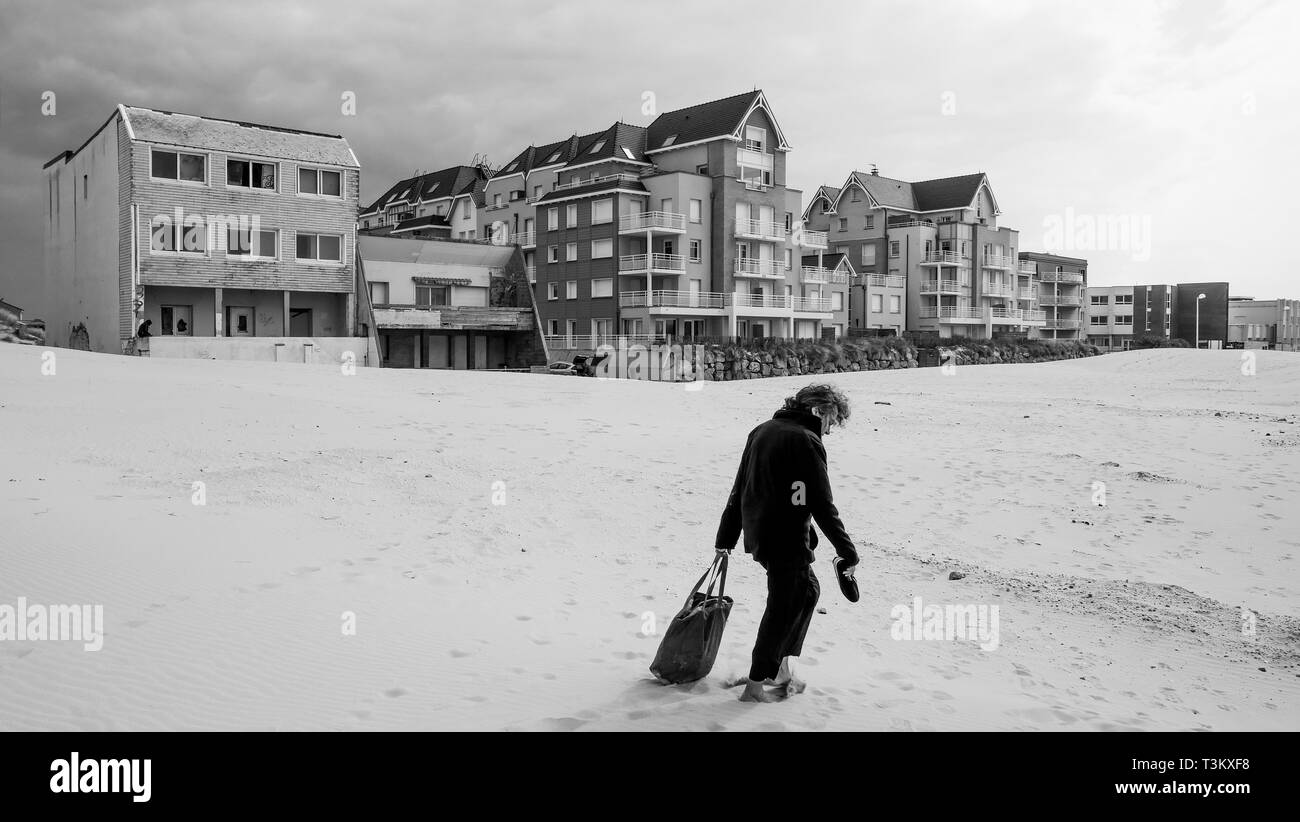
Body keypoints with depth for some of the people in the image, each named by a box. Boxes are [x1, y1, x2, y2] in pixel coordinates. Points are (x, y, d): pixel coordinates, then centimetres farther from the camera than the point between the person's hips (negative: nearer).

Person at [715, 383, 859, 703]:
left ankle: (782, 668, 25)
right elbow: (822, 506, -16)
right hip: (788, 541, -9)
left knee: (807, 590, 22)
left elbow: (739, 490, 16)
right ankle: (755, 685, 10)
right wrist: (849, 553, -9)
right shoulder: (807, 441, -14)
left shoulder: (761, 431, 12)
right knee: (784, 609, 3)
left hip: (757, 535, 9)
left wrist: (726, 537, 21)